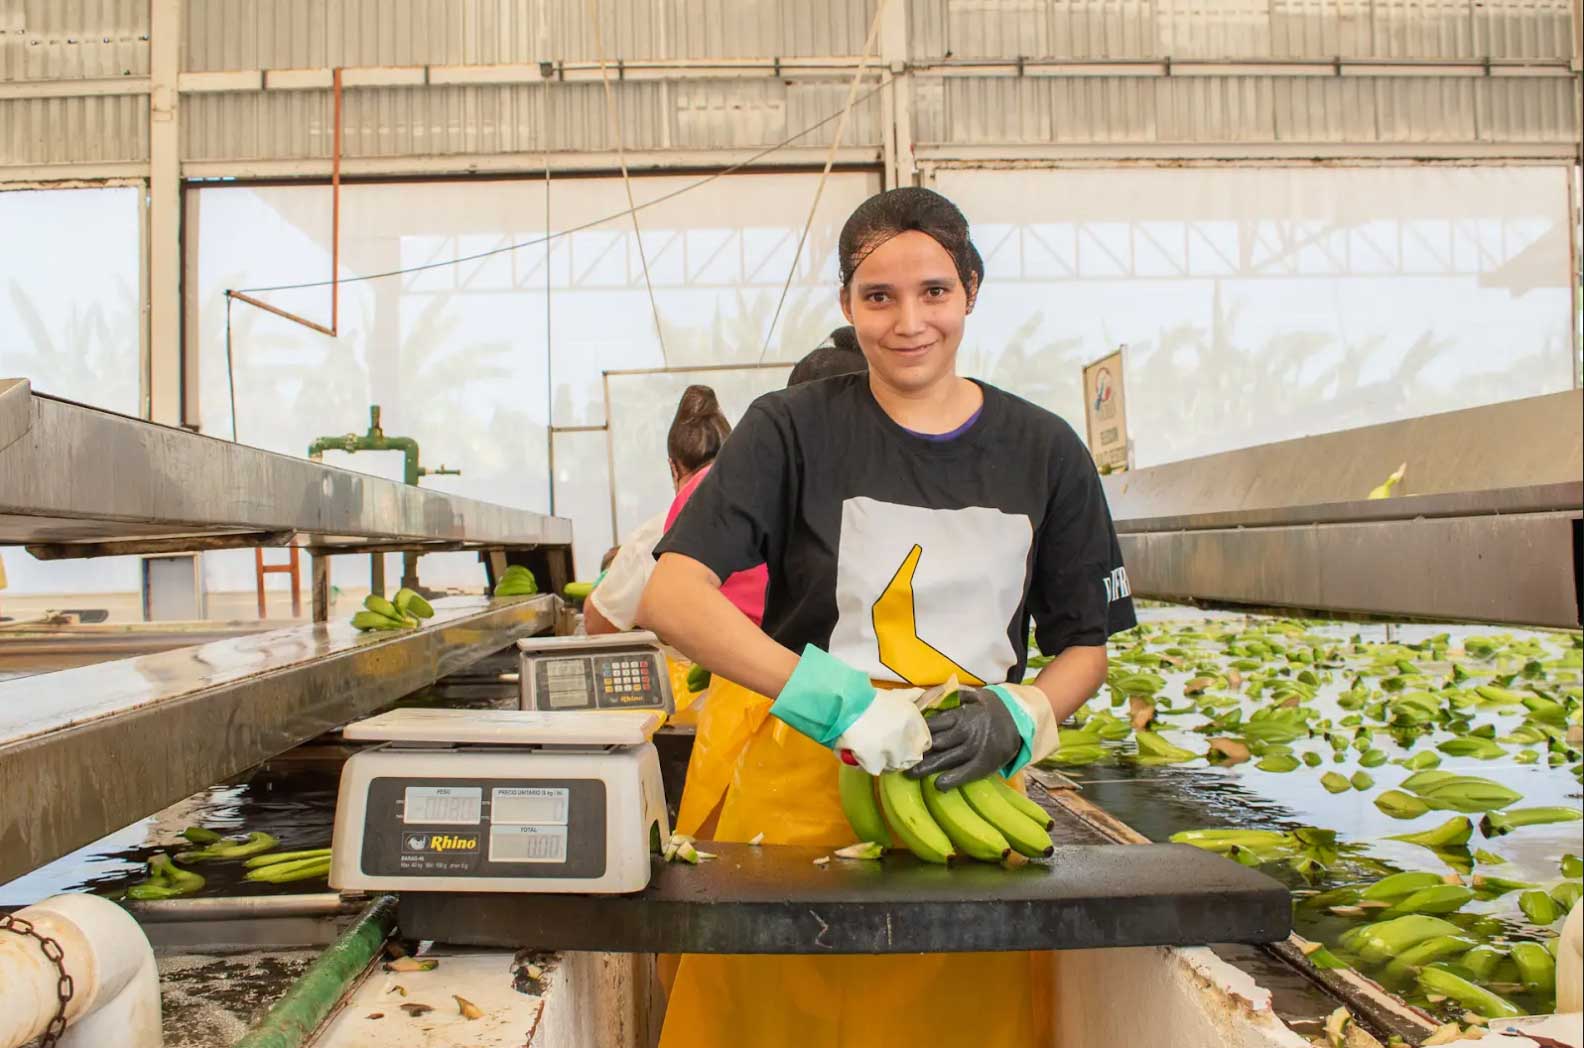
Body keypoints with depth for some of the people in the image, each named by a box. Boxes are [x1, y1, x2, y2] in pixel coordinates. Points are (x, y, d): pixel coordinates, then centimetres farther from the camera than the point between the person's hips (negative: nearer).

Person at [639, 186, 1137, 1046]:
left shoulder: (1043, 451, 4)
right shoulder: (792, 429, -4)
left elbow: (1085, 646, 9)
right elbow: (671, 597, -16)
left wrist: (1015, 719, -12)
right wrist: (841, 704, -26)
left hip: (968, 796, 2)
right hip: (800, 799, -2)